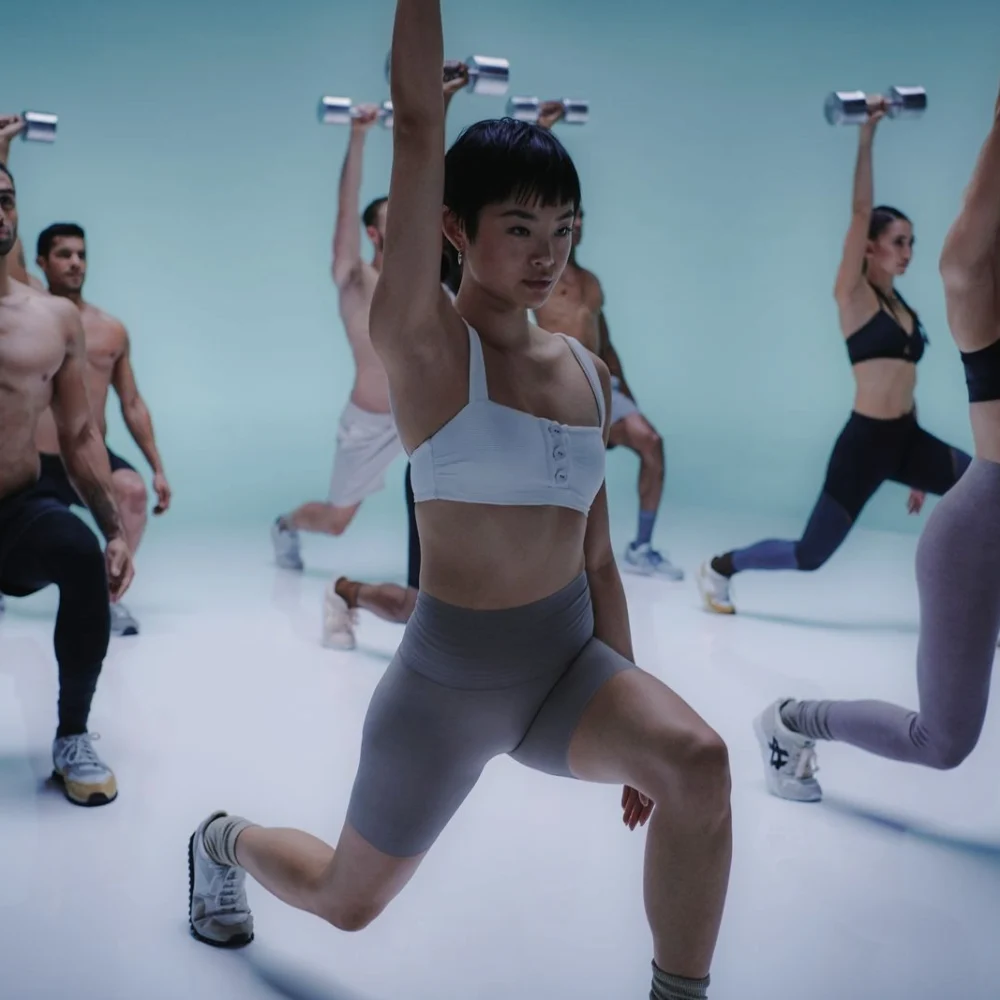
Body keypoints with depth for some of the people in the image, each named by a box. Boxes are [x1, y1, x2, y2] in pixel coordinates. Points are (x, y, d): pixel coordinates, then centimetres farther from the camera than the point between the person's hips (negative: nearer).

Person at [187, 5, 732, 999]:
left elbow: (595, 553, 9)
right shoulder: (423, 344, -13)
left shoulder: (587, 371, 3)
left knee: (698, 762, -27)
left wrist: (630, 714, 10)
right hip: (450, 678, -4)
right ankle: (224, 840, 51)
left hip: (569, 657, 4)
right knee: (349, 900, 16)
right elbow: (418, 122, -23)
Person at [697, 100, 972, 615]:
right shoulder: (852, 294, -4)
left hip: (908, 438, 7)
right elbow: (860, 210, -13)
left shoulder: (904, 307, 14)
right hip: (866, 440, -7)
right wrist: (867, 133, -17)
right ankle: (719, 568, 24)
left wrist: (918, 470, 19)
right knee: (810, 554, 0)